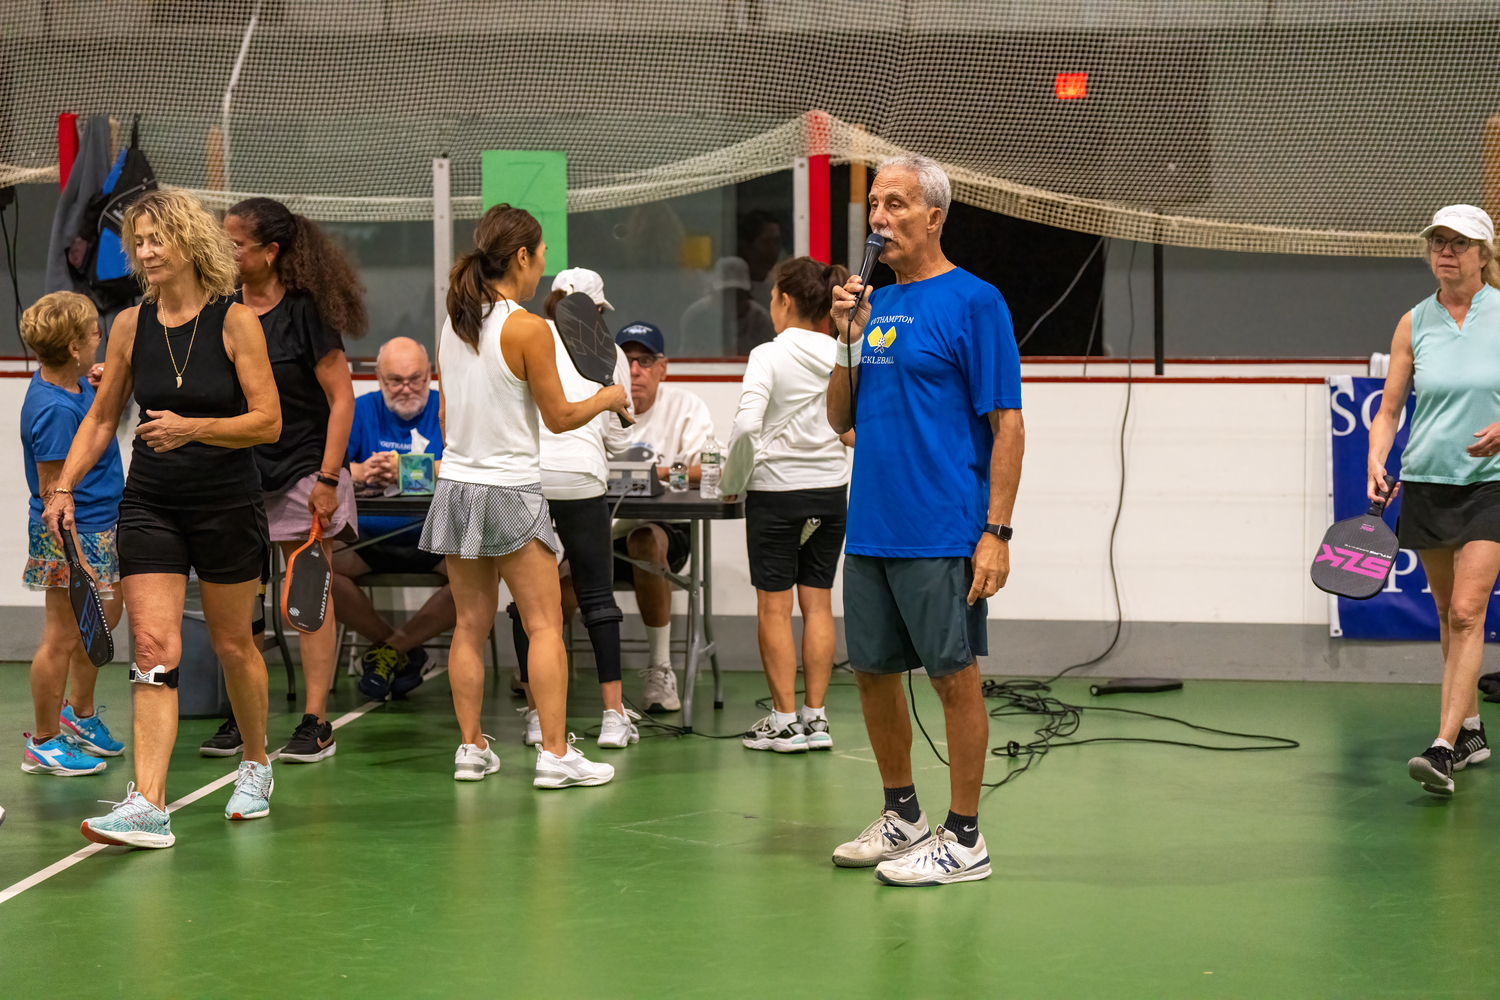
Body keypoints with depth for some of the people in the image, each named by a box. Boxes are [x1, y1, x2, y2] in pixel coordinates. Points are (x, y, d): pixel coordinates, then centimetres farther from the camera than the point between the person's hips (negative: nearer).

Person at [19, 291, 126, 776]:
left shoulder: (74, 384, 3)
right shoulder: (55, 410, -24)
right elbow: (52, 490, -24)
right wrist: (75, 555, -25)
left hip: (99, 527, 10)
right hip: (73, 534, -10)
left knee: (103, 618, 23)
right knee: (62, 637, -1)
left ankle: (80, 714, 40)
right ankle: (43, 744, 9)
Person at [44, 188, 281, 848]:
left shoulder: (235, 322, -8)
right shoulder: (131, 326, 3)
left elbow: (268, 423, -10)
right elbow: (101, 418, 12)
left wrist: (192, 428, -24)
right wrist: (64, 487, 0)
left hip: (228, 506, -2)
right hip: (150, 505, 2)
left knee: (232, 644, 11)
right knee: (153, 648, -9)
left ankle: (255, 763, 36)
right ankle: (147, 806, -16)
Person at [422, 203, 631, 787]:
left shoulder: (453, 324, 5)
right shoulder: (528, 329, -14)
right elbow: (559, 417, -7)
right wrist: (607, 400, 10)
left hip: (456, 482, 6)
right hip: (510, 489, -6)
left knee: (471, 625, 11)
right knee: (545, 625, -1)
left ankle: (471, 748, 12)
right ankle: (555, 754, -4)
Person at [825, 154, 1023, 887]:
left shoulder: (974, 302, -7)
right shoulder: (874, 305, 13)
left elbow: (1007, 424, -10)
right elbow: (840, 419, 15)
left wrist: (996, 532, -16)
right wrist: (848, 341, -1)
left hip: (941, 536, -7)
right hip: (869, 530, 7)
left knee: (954, 676, 0)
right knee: (873, 672, 13)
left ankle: (963, 840, 8)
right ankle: (901, 819, 28)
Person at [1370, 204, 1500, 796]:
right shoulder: (1415, 323, 3)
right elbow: (1389, 409, 5)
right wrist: (1377, 459, -12)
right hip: (1426, 482, 4)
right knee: (1447, 613, 12)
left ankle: (1444, 749, -19)